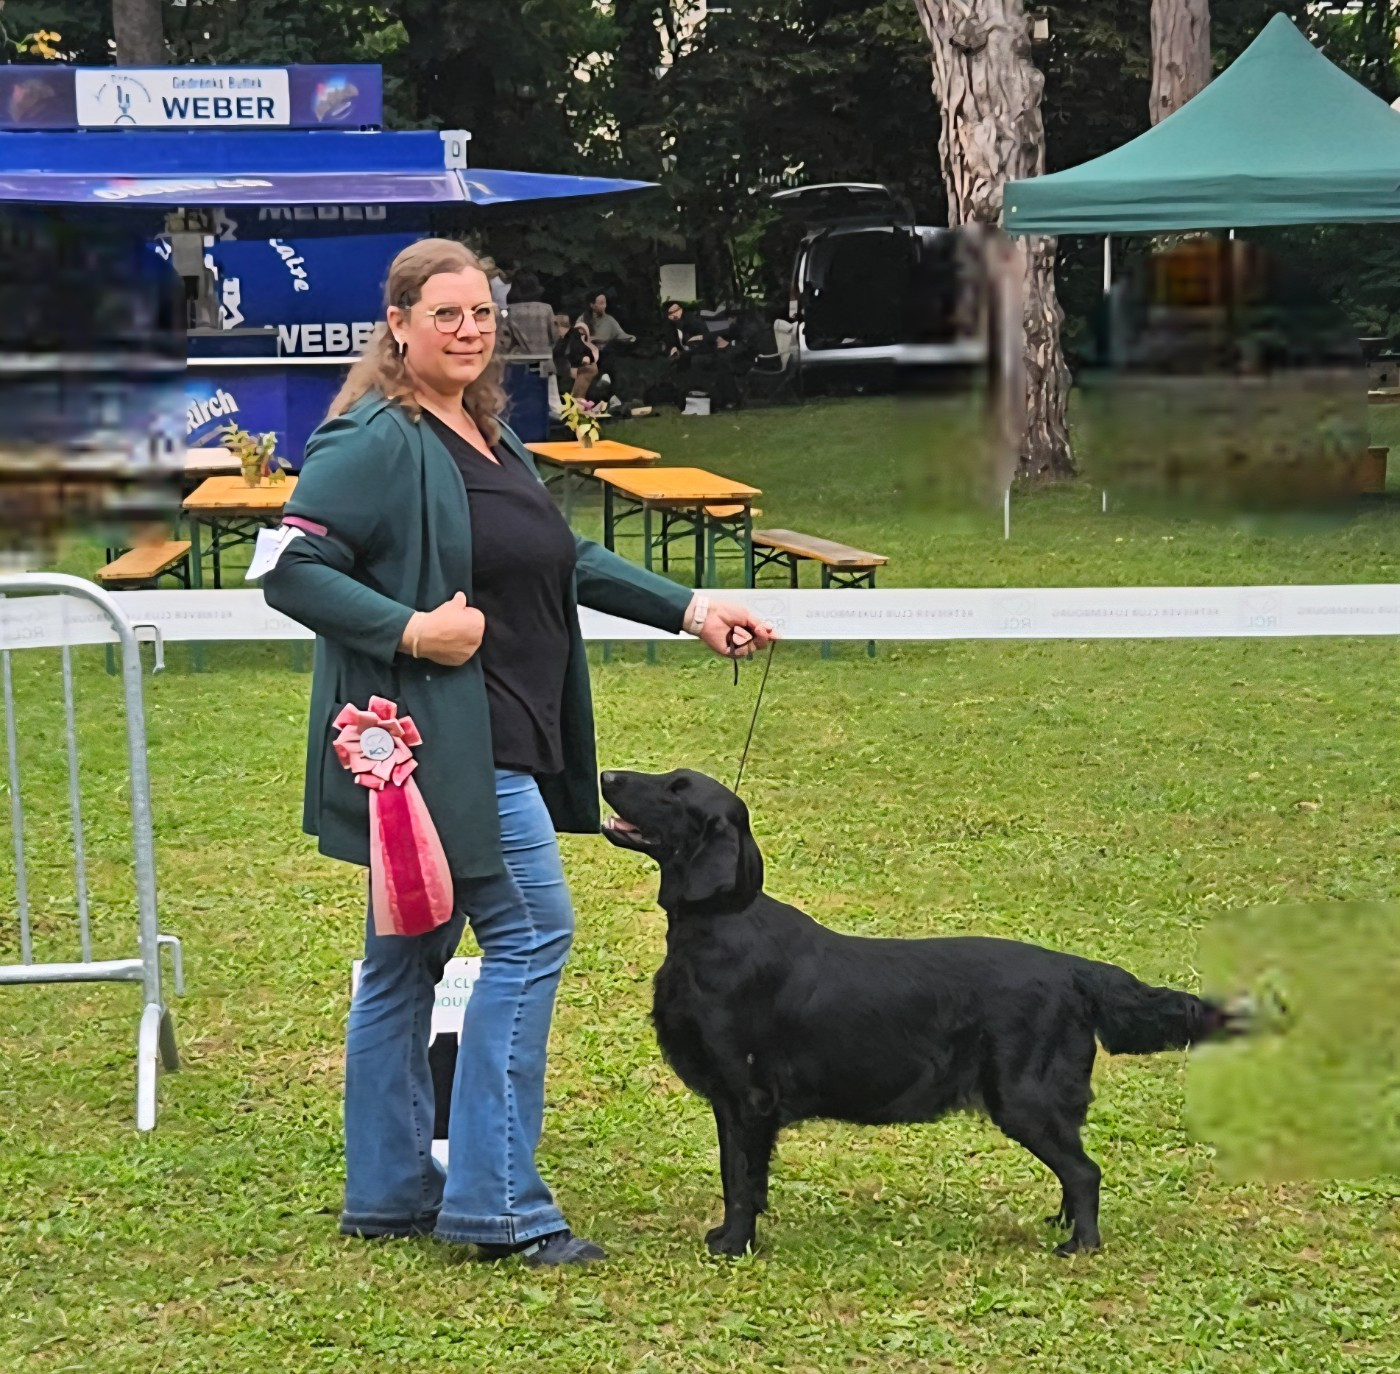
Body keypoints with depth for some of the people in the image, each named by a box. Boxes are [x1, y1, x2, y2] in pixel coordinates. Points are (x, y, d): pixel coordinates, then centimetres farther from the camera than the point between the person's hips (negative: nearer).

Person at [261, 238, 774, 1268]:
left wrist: (689, 610, 17)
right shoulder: (376, 443, -13)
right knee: (532, 934, -10)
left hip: (489, 746, 9)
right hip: (437, 742, -9)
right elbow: (289, 568, -18)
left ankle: (390, 1193, 23)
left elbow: (568, 559, 23)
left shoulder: (491, 437, 16)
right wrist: (410, 629, -24)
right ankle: (496, 1203, -5)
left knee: (408, 959, 13)